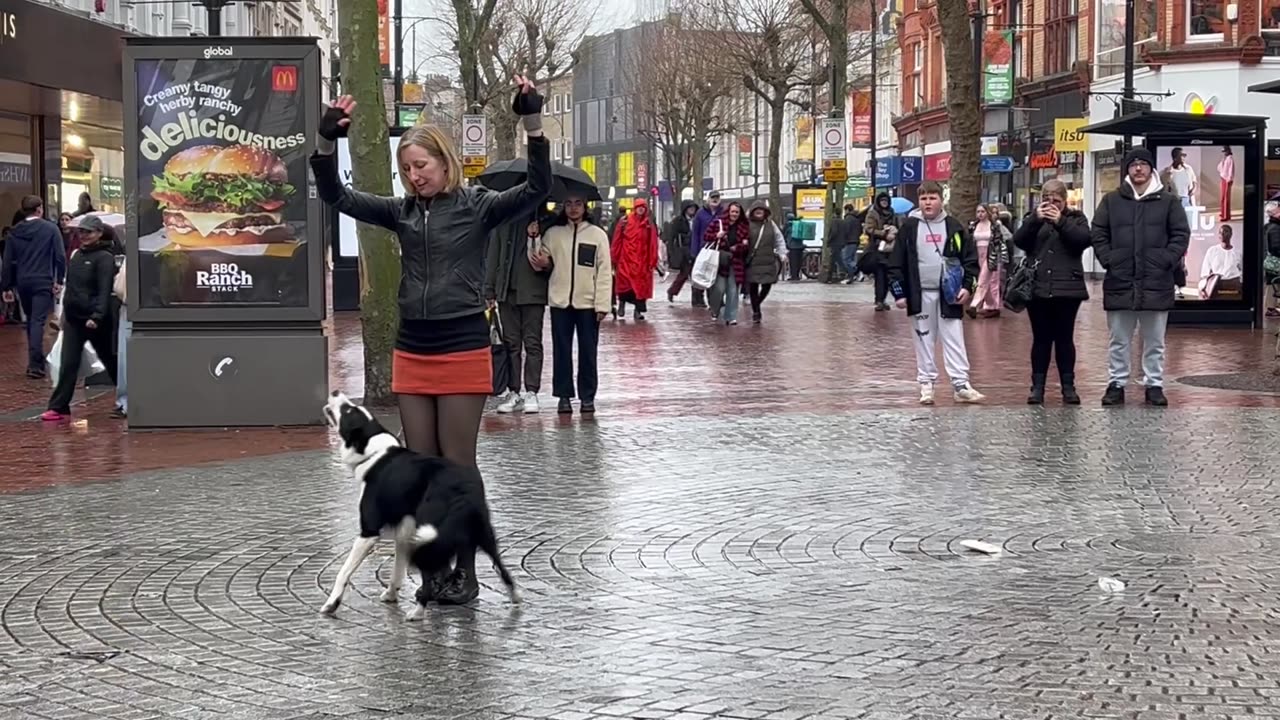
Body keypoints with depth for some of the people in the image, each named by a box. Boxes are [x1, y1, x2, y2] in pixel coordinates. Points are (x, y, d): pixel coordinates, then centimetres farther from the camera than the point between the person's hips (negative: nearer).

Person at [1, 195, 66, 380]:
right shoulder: (50, 229, -5)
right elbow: (60, 257, -8)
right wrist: (59, 280, -1)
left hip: (22, 282, 4)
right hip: (43, 282, -4)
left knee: (31, 321, 17)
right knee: (38, 322, -6)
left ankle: (36, 360, 22)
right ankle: (35, 364, -14)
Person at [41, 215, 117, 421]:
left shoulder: (104, 258, -11)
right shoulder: (76, 255, 13)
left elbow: (104, 290, -19)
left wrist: (97, 317, -27)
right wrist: (65, 312, 18)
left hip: (95, 321, -6)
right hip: (73, 319, 6)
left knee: (110, 361, 9)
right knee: (68, 365, 0)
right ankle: (58, 407, 0)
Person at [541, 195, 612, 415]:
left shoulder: (597, 234, 2)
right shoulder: (553, 233, 8)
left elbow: (604, 272, 0)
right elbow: (540, 263, 7)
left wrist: (602, 304, -7)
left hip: (587, 302, -1)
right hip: (560, 301, 2)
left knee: (588, 351, 4)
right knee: (561, 350, 4)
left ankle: (587, 397, 12)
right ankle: (564, 396, 11)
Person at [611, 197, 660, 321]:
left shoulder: (649, 224, 4)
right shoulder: (626, 221, -1)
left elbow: (653, 244, 4)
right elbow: (617, 240, 1)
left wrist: (652, 262, -1)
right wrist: (614, 257, -2)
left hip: (642, 260, 2)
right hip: (626, 258, -2)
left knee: (641, 285, 2)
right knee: (624, 281, -10)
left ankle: (638, 310, 8)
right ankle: (622, 302, 15)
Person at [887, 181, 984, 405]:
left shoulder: (954, 227, 3)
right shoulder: (910, 227, 1)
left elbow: (970, 259, 5)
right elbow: (897, 262, 2)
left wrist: (967, 286, -6)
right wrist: (899, 292, -4)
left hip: (949, 294, 0)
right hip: (920, 294, 0)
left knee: (954, 338, -2)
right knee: (924, 339, 6)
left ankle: (961, 385, -3)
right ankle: (926, 384, 12)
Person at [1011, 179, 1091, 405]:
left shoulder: (1076, 218, 8)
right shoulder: (1033, 218, 12)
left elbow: (1085, 239, -11)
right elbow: (1019, 240, -5)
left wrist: (1060, 222, -18)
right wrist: (1035, 219, -17)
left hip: (1067, 289, -1)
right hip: (1037, 288, 1)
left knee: (1064, 338, 3)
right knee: (1041, 338, 4)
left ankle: (1068, 386, 9)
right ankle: (1038, 386, 8)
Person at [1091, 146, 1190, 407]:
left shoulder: (1169, 201, 5)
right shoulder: (1112, 200, 7)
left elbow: (1181, 235, 2)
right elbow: (1098, 233, 6)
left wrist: (1166, 261, -9)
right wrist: (1108, 260, -6)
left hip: (1157, 282, -1)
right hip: (1120, 281, 1)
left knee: (1155, 341, 6)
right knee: (1119, 340, 7)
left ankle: (1154, 385, 14)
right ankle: (1117, 384, 14)